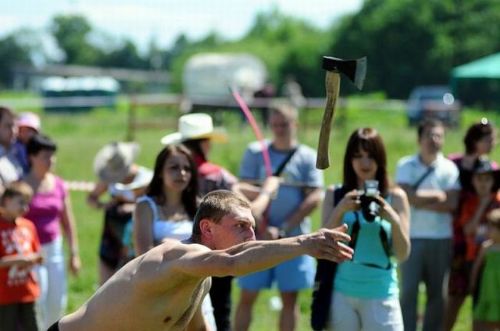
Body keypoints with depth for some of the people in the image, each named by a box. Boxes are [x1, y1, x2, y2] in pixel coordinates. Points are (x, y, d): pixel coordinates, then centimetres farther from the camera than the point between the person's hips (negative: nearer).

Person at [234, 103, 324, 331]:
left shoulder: (308, 157, 1)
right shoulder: (255, 153, 3)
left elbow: (315, 198, -6)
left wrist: (283, 230, -12)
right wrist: (263, 229, -14)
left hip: (294, 238, 0)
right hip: (258, 237, 0)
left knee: (290, 298, 4)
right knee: (247, 297, 1)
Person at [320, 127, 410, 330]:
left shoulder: (395, 197, 2)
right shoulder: (335, 194, 5)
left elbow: (403, 254, -1)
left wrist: (394, 219, -19)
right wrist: (340, 209, -19)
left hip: (381, 294, -1)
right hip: (342, 293, 1)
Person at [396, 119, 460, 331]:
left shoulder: (449, 168, 2)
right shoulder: (406, 166, -1)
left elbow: (451, 203, -7)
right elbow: (410, 197, -13)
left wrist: (421, 199, -10)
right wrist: (438, 196, -5)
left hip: (441, 238, 2)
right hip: (413, 237, -2)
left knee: (438, 293, 7)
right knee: (408, 291, -5)